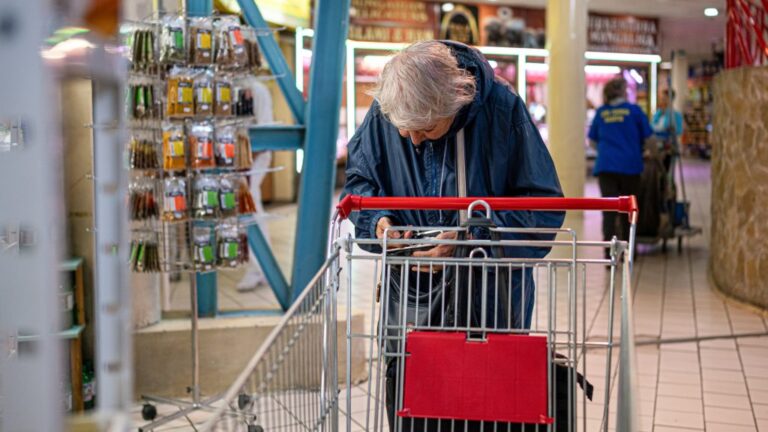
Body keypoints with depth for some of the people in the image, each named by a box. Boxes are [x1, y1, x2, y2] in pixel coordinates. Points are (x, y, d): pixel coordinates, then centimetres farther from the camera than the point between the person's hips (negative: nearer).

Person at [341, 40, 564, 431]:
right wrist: (375, 220, -13)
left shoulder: (502, 109, -19)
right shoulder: (382, 113, -10)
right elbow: (358, 179, 9)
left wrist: (472, 238, -27)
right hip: (410, 296, 3)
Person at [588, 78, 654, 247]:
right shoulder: (634, 110, 0)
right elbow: (649, 140, 3)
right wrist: (653, 152, 24)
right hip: (630, 165, -1)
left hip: (605, 165, 1)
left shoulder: (601, 112, 8)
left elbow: (593, 141, 17)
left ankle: (609, 251, -17)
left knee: (609, 210, -4)